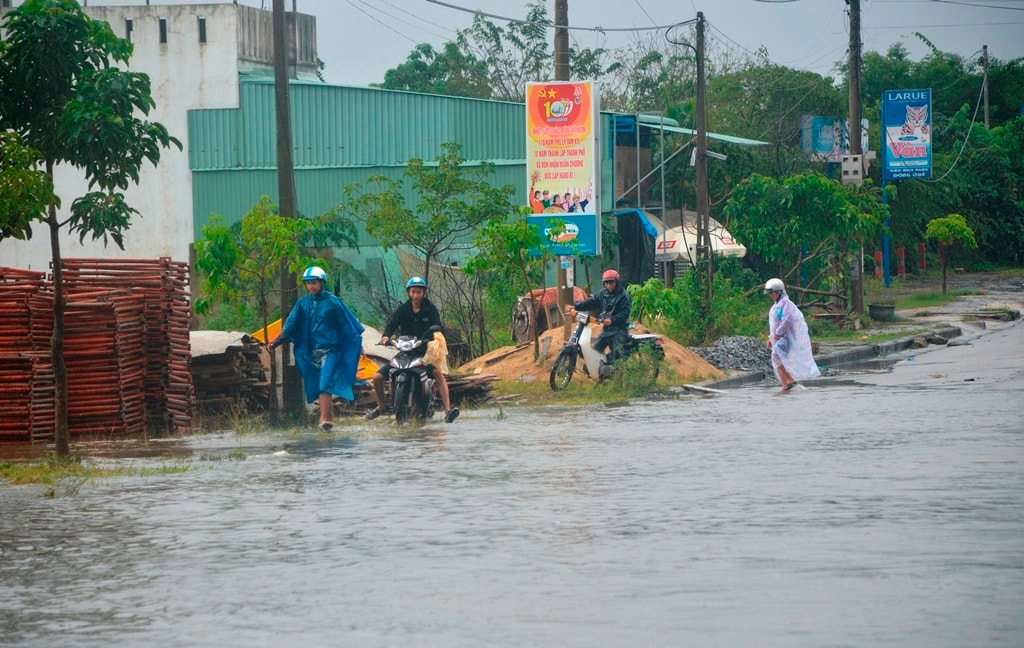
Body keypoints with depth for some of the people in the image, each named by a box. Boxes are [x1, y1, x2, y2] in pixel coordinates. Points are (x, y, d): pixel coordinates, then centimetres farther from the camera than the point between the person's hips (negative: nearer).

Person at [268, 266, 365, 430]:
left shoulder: (332, 302, -3)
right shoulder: (303, 304, 8)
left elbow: (347, 323, 1)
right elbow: (290, 325, 4)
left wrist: (357, 343, 1)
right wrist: (276, 342, -6)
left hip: (330, 350, -5)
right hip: (311, 351, 5)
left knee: (325, 384, -17)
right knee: (316, 386, 7)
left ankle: (325, 419, -22)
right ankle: (330, 415, 20)